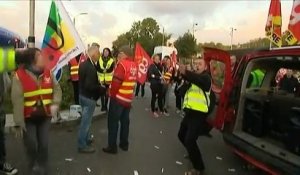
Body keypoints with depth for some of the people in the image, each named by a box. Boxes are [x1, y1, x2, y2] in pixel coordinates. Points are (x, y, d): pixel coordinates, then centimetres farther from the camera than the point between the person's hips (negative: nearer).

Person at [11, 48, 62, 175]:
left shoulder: (48, 73, 1)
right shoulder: (19, 76, -14)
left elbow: (57, 89, 6)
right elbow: (17, 101, -16)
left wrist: (55, 104, -14)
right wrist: (18, 123, -17)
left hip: (45, 116, 4)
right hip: (28, 118, -3)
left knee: (44, 145, 7)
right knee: (31, 146, 4)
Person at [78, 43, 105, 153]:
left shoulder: (83, 64, 6)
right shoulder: (91, 68, -25)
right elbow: (90, 86, -29)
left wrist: (99, 85, 11)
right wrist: (102, 89, -15)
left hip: (82, 95, 10)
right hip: (89, 97, -10)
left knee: (86, 119, 23)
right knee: (86, 121, 1)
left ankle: (87, 138, 40)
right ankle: (82, 145, 14)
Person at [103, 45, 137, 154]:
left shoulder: (122, 64, -16)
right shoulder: (134, 65, 7)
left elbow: (116, 81, -18)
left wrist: (112, 94, -6)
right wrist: (128, 93, 14)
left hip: (118, 98, -7)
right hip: (128, 98, 7)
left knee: (113, 122, 2)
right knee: (125, 121, 16)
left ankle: (112, 147, 8)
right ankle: (124, 144, 25)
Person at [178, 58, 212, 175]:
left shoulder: (206, 77, -9)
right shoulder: (193, 76, 20)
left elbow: (198, 80, -31)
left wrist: (186, 73, -50)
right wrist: (181, 73, -13)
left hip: (199, 114, -9)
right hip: (190, 112, 9)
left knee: (189, 140, -13)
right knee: (182, 135, 21)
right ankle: (193, 154, 45)